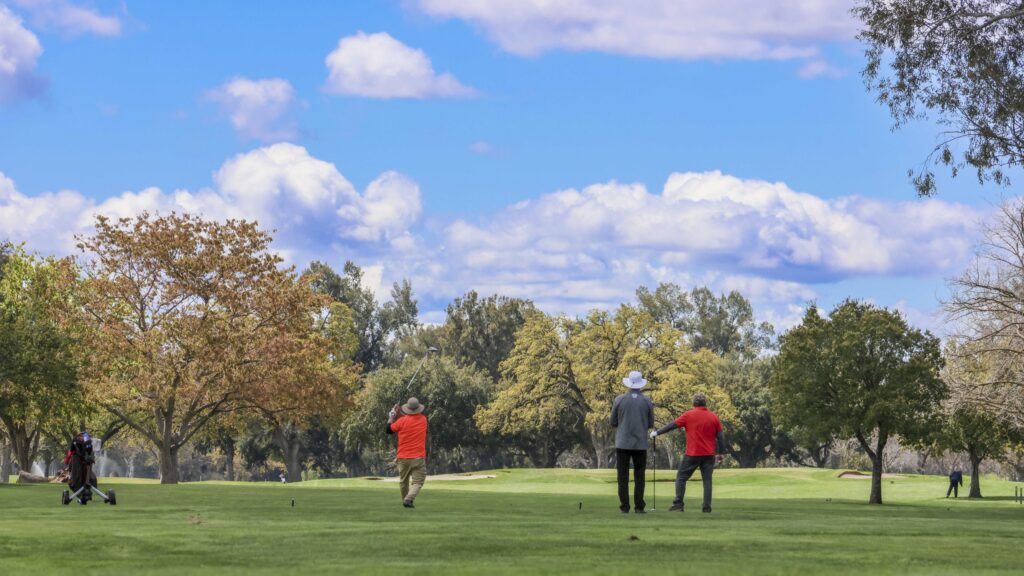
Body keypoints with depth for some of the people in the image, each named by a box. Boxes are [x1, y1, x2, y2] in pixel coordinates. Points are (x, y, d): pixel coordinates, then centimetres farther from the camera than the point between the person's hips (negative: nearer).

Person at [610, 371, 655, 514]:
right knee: (639, 477, 6)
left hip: (623, 443, -1)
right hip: (640, 443, 1)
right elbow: (650, 424, 4)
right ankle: (639, 506, 2)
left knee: (623, 477, 3)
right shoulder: (647, 401, -1)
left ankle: (625, 507, -1)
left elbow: (613, 423, 4)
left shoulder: (619, 400, -3)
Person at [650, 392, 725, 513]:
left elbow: (672, 425, 1)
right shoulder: (714, 417, 3)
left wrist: (657, 432, 13)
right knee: (707, 480, 6)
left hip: (692, 454, -2)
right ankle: (707, 506, -1)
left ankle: (678, 503, 1)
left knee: (681, 477, 8)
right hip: (709, 454, 3)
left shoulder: (688, 415, -4)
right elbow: (721, 437, 5)